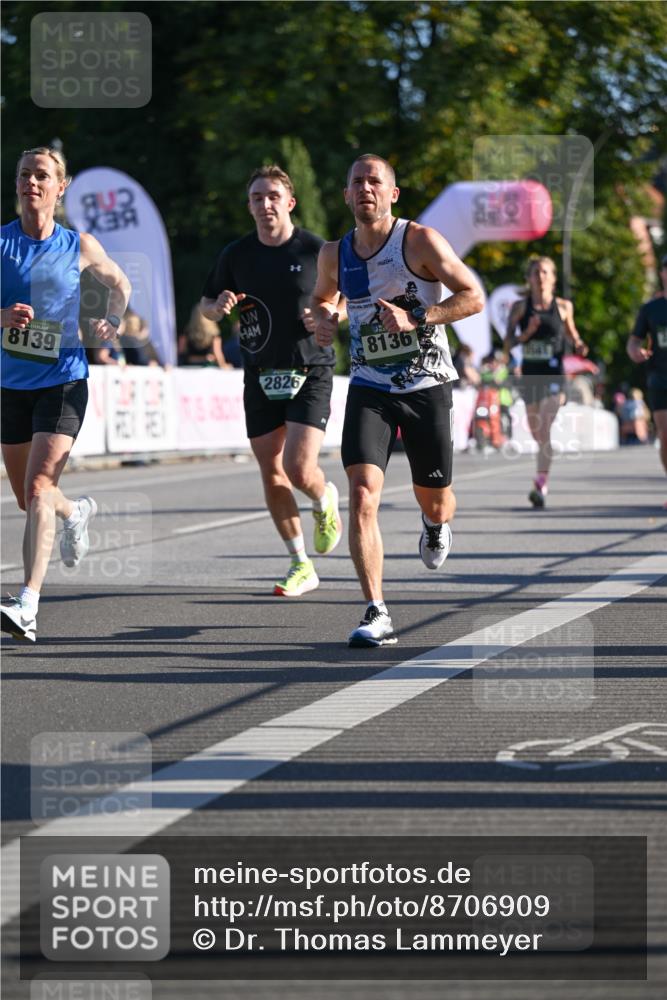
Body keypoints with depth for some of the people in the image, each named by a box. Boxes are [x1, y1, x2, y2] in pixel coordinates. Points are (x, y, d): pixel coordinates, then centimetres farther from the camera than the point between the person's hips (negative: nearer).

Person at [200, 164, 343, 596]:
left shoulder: (315, 250, -5)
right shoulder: (236, 254, 3)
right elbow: (207, 305, 13)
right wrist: (220, 307, -10)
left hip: (310, 371, -4)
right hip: (261, 377, 4)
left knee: (300, 469, -15)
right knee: (272, 473, 4)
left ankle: (326, 501, 22)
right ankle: (301, 566, 16)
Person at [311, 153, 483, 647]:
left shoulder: (420, 241, -10)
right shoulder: (335, 254, 2)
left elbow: (473, 297, -11)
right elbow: (323, 297, 23)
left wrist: (415, 318, -23)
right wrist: (324, 320, -1)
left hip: (427, 387, -2)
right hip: (369, 389, 2)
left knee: (434, 501, 10)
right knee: (363, 494, -18)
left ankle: (436, 525, 51)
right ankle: (377, 615, -18)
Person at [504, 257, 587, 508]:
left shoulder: (564, 306, 2)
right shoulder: (520, 307, 2)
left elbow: (571, 332, 19)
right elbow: (508, 342, -2)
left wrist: (579, 345, -1)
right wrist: (527, 333, -18)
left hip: (553, 374, -3)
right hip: (529, 374, 3)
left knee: (545, 429, -18)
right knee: (536, 433, 13)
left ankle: (541, 485, -22)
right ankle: (543, 478, 36)